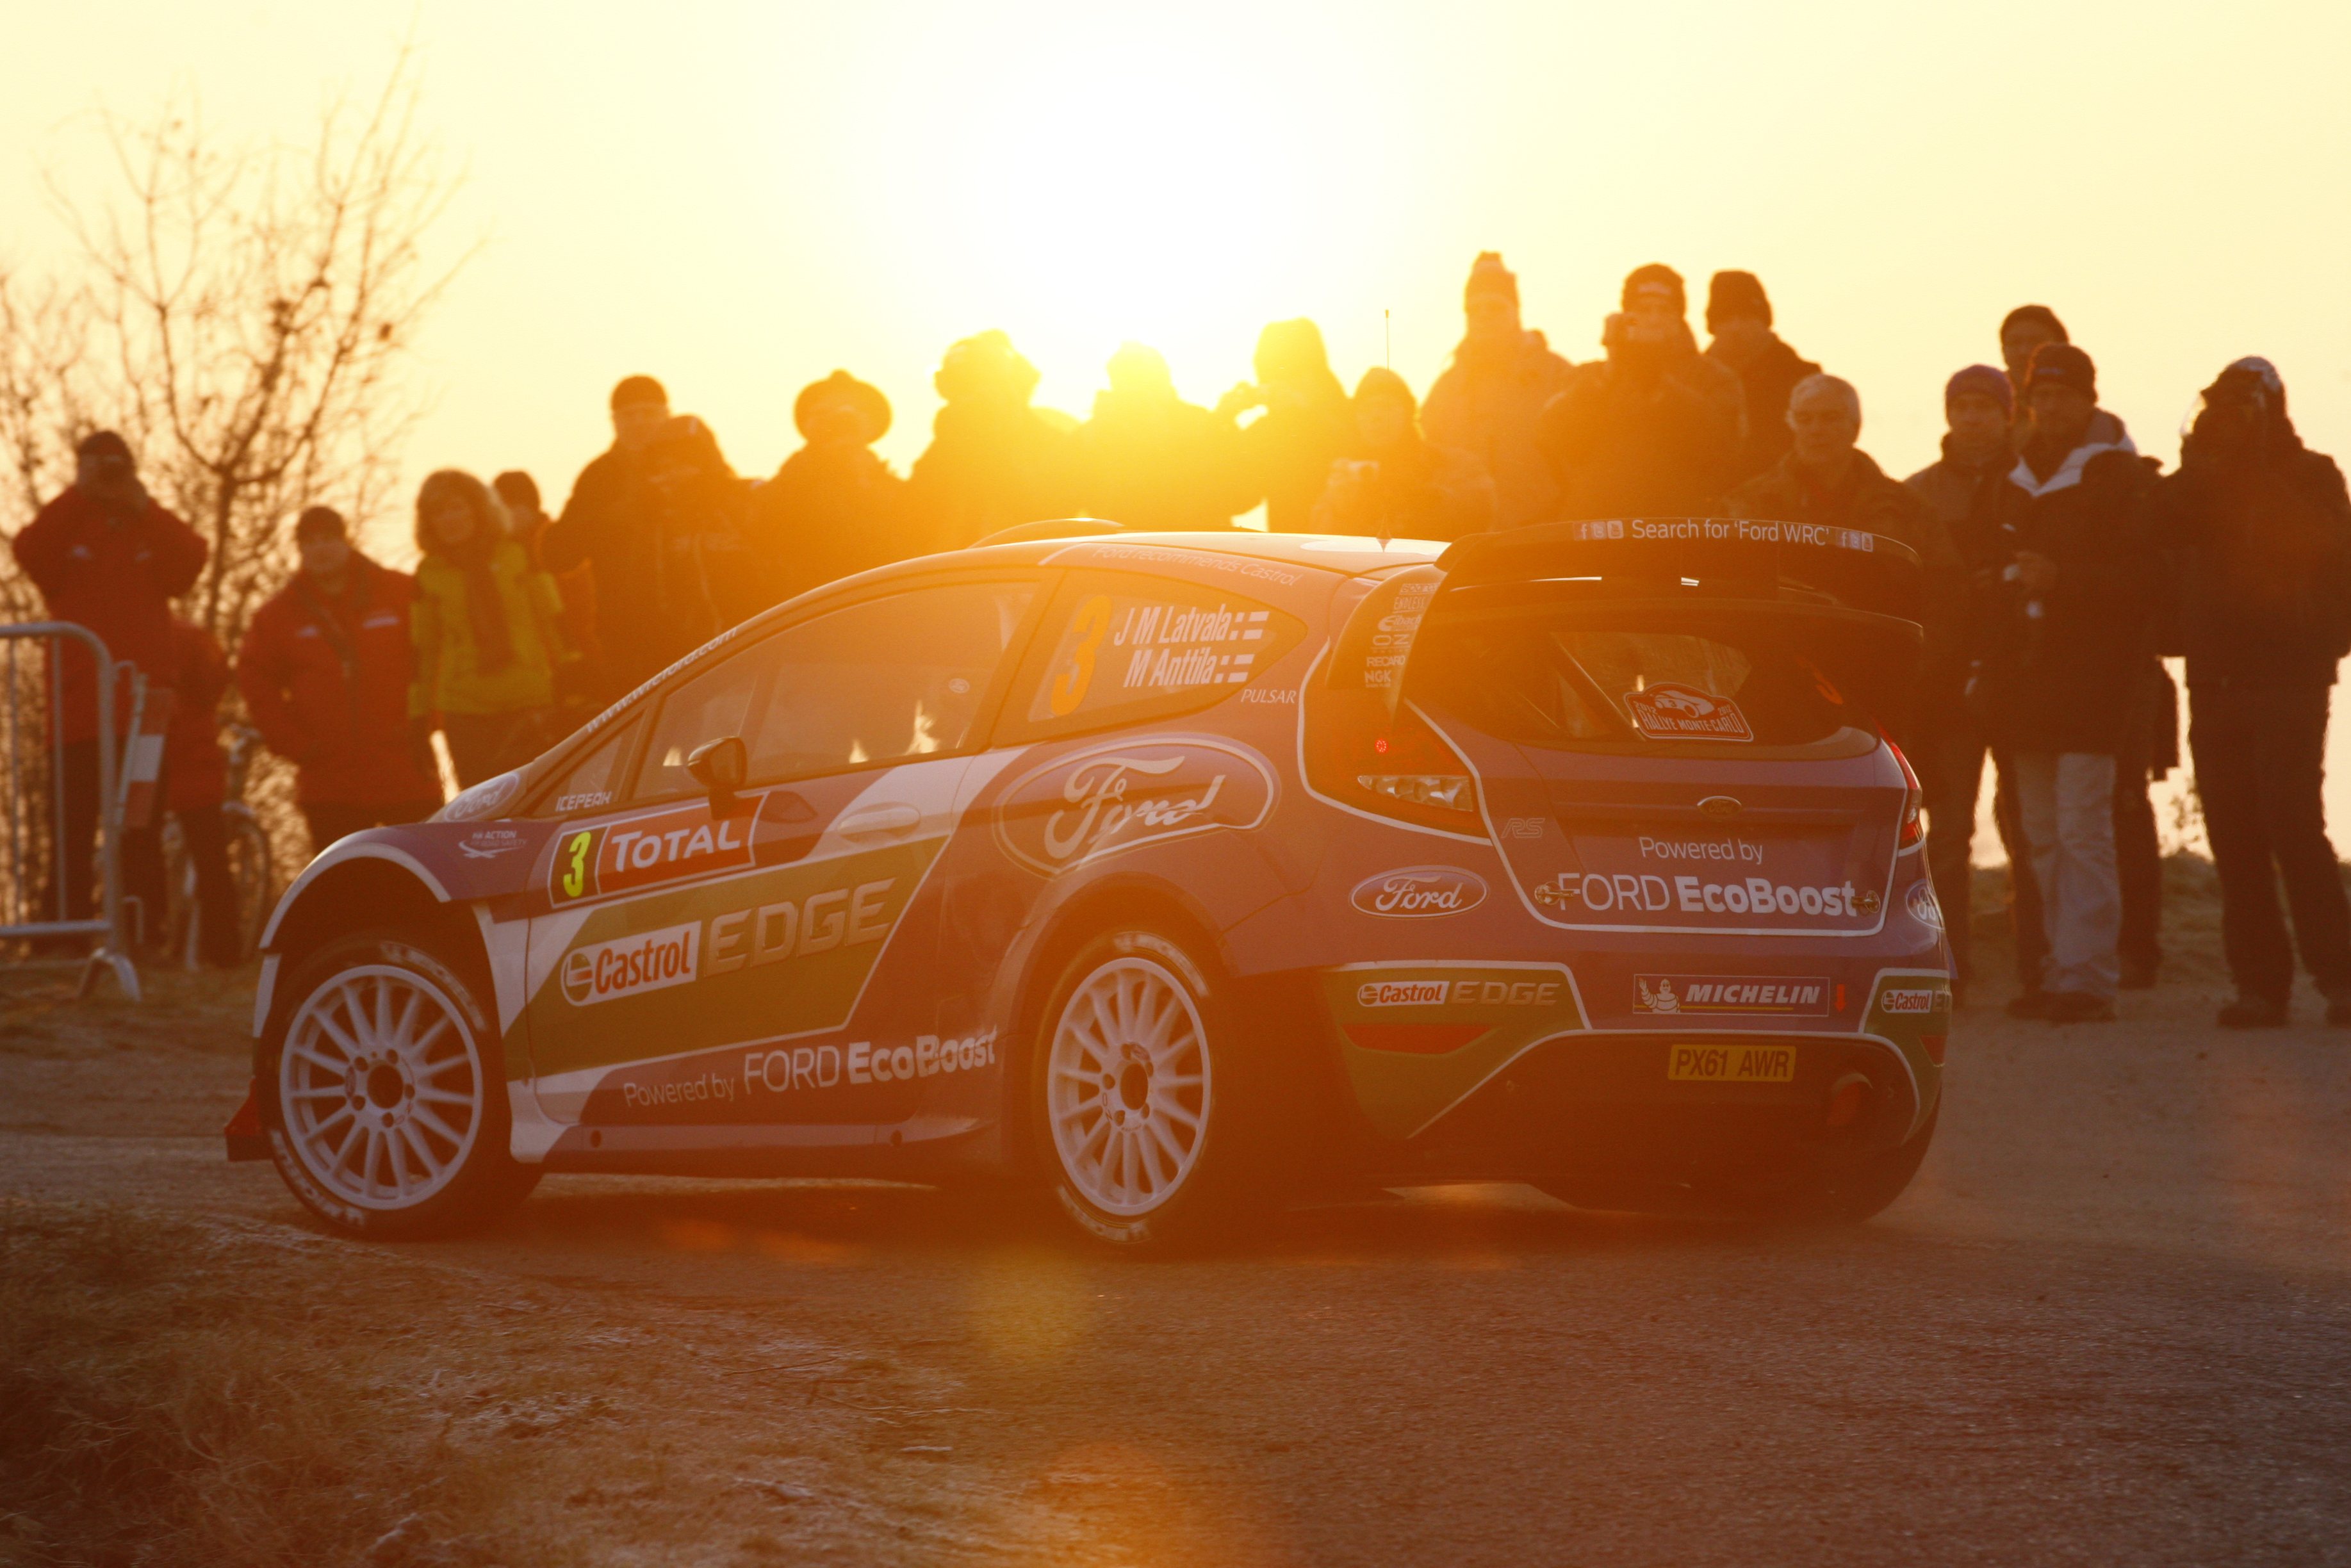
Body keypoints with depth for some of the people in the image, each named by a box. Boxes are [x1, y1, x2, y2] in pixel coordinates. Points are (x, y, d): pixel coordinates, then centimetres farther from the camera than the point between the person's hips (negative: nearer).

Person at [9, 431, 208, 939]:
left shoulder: (152, 534, 16)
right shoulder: (65, 531, 12)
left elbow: (191, 560, -5)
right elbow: (29, 552, -11)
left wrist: (143, 507, -10)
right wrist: (78, 495, -12)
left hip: (142, 709, 1)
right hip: (79, 712, -1)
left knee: (142, 834, 2)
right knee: (72, 829, -6)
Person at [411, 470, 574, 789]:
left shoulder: (518, 555, 4)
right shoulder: (429, 574, 5)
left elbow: (552, 621, 9)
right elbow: (425, 647, 11)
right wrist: (420, 713, 9)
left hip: (528, 701, -1)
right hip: (464, 709, 1)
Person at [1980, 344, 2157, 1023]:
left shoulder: (2121, 479, -3)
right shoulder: (2014, 482, 17)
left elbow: (2140, 578, -10)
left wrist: (2060, 579, -21)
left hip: (2089, 680, -7)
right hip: (2026, 683, 7)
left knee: (2081, 831, -11)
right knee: (2042, 834, 7)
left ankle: (2088, 974, -11)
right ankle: (2060, 967, 11)